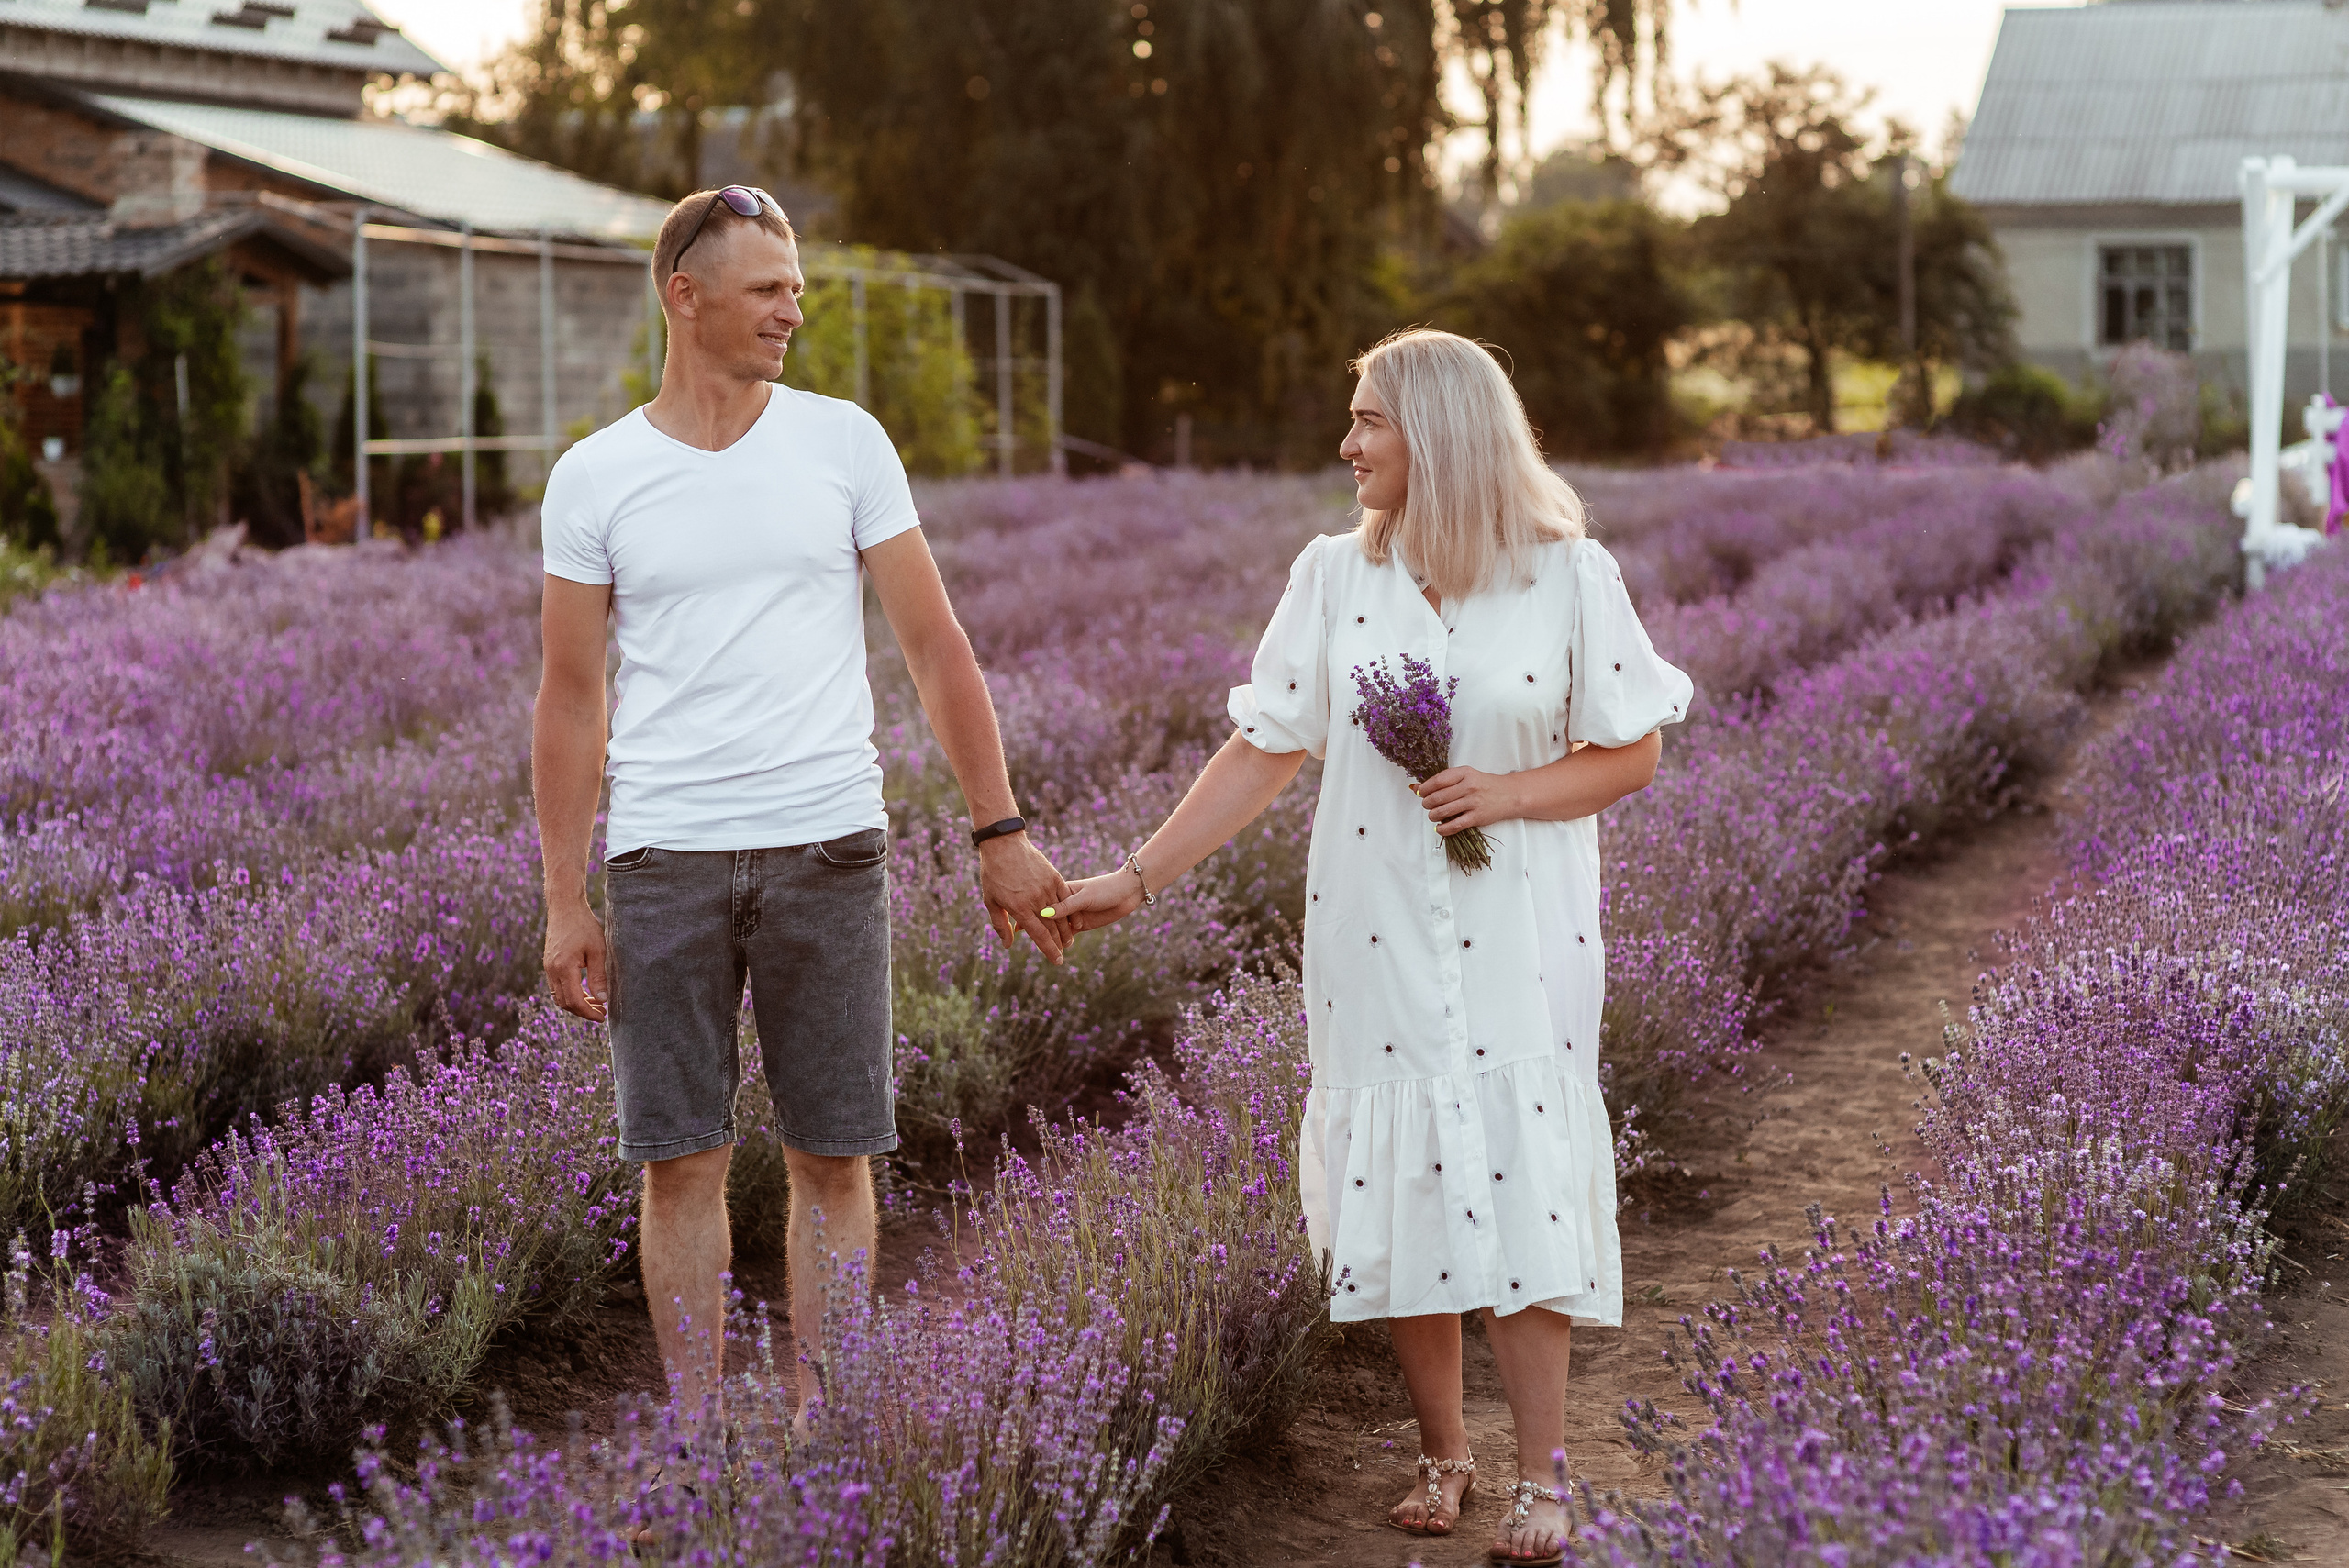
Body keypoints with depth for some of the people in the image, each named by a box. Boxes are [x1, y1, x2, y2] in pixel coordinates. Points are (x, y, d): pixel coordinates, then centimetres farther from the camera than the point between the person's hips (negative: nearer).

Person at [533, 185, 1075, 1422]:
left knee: (833, 1159, 4)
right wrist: (565, 903, 2)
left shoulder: (844, 442, 4)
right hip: (665, 857, 0)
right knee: (680, 1159, 3)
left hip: (828, 851, 0)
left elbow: (934, 645, 5)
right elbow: (570, 703, 6)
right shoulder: (593, 479, 4)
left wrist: (1000, 832, 0)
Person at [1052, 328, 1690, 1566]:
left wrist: (1515, 792, -15)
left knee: (1520, 1185, -4)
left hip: (1520, 941, -2)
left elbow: (1633, 752, 2)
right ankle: (1441, 1453, 21)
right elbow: (1265, 751, 4)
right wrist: (1138, 878, 0)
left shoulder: (1570, 577, -3)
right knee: (1402, 1185, 4)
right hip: (1377, 938, 2)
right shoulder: (1335, 574, 3)